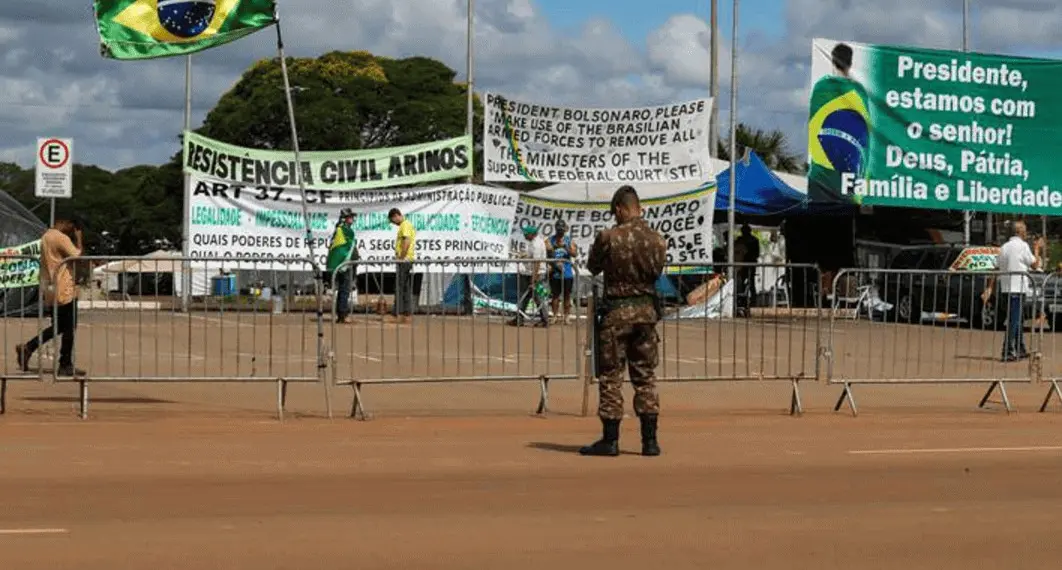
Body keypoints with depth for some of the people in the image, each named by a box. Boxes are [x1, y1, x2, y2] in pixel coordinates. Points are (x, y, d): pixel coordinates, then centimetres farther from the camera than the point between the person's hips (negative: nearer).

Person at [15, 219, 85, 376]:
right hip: (64, 290, -9)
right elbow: (77, 257, -15)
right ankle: (65, 365, 2)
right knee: (69, 328, -1)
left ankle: (27, 348, 9)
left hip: (50, 290, 9)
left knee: (58, 326, 18)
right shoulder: (62, 238, -15)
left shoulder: (46, 236, 15)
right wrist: (78, 239, -5)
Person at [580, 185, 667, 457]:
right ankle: (650, 440, 10)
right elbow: (658, 272, 9)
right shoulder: (657, 239, -2)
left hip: (616, 311, -4)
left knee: (611, 376, 4)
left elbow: (593, 268, 1)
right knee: (645, 376, 10)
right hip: (647, 310, 4)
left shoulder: (609, 237, -14)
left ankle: (610, 440, 5)